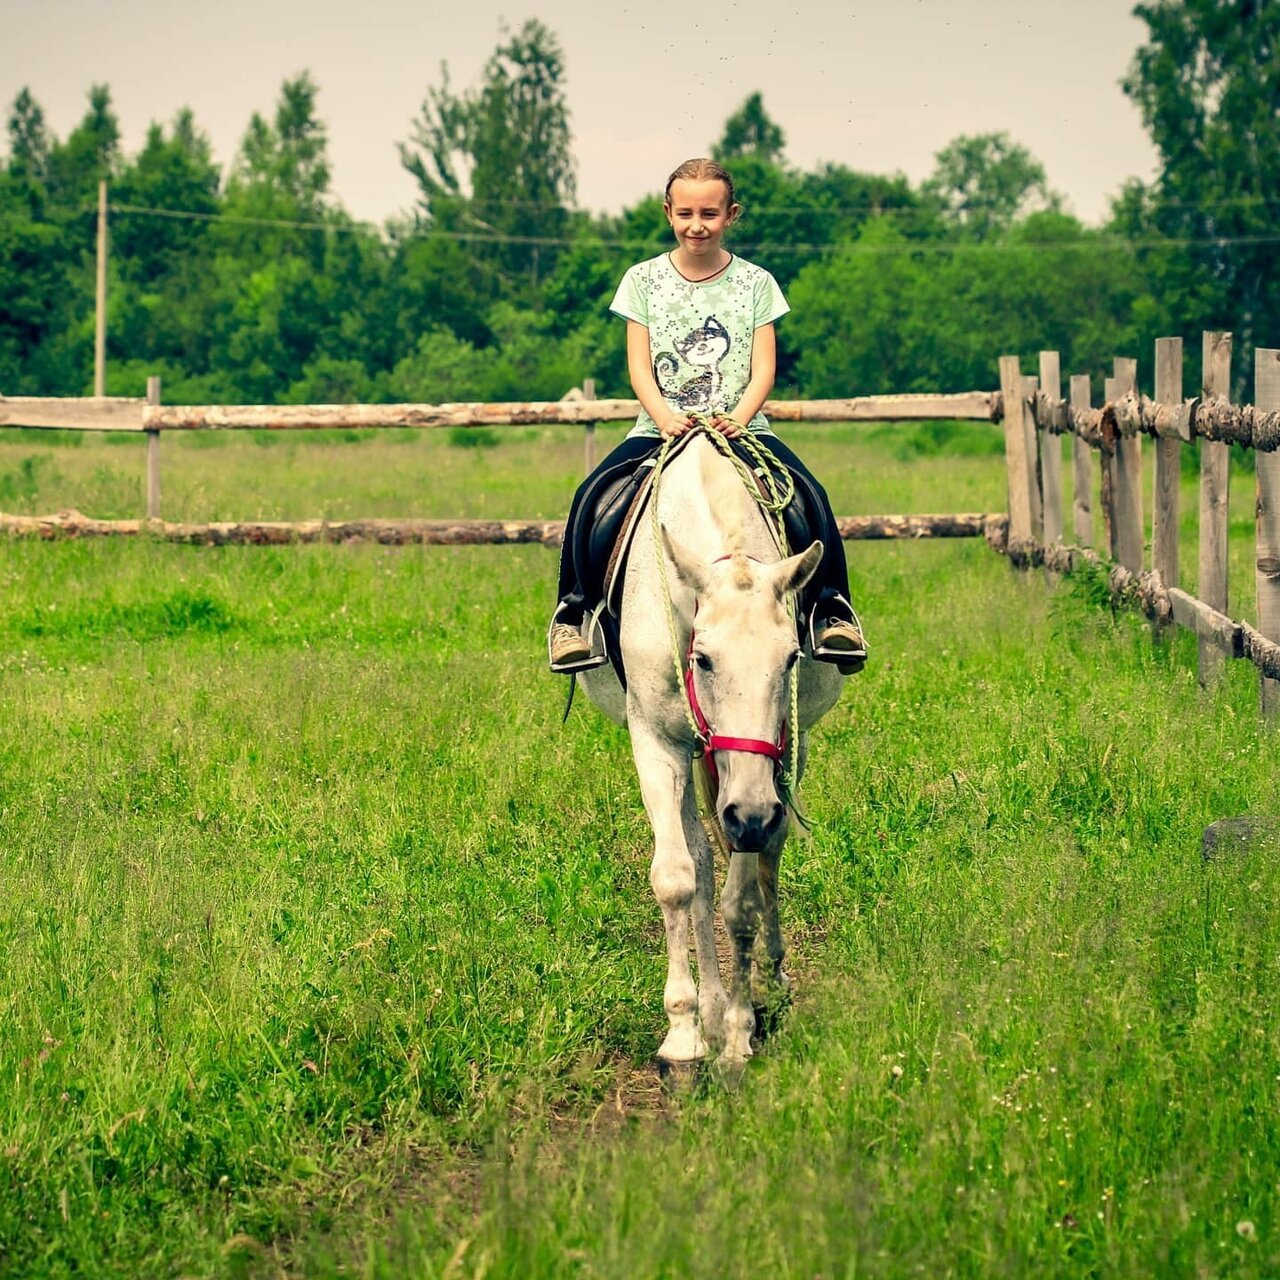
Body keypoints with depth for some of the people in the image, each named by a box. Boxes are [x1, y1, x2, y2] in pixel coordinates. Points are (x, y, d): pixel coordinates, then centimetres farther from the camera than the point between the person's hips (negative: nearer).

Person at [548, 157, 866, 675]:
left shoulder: (755, 282, 7)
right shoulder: (644, 280, 7)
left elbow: (763, 368, 1)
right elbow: (639, 367, 1)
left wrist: (738, 418, -20)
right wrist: (665, 418, -20)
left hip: (741, 427, 0)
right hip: (661, 427, 0)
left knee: (810, 494, -26)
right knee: (590, 496, -24)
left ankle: (831, 608, -18)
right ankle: (572, 611, -13)